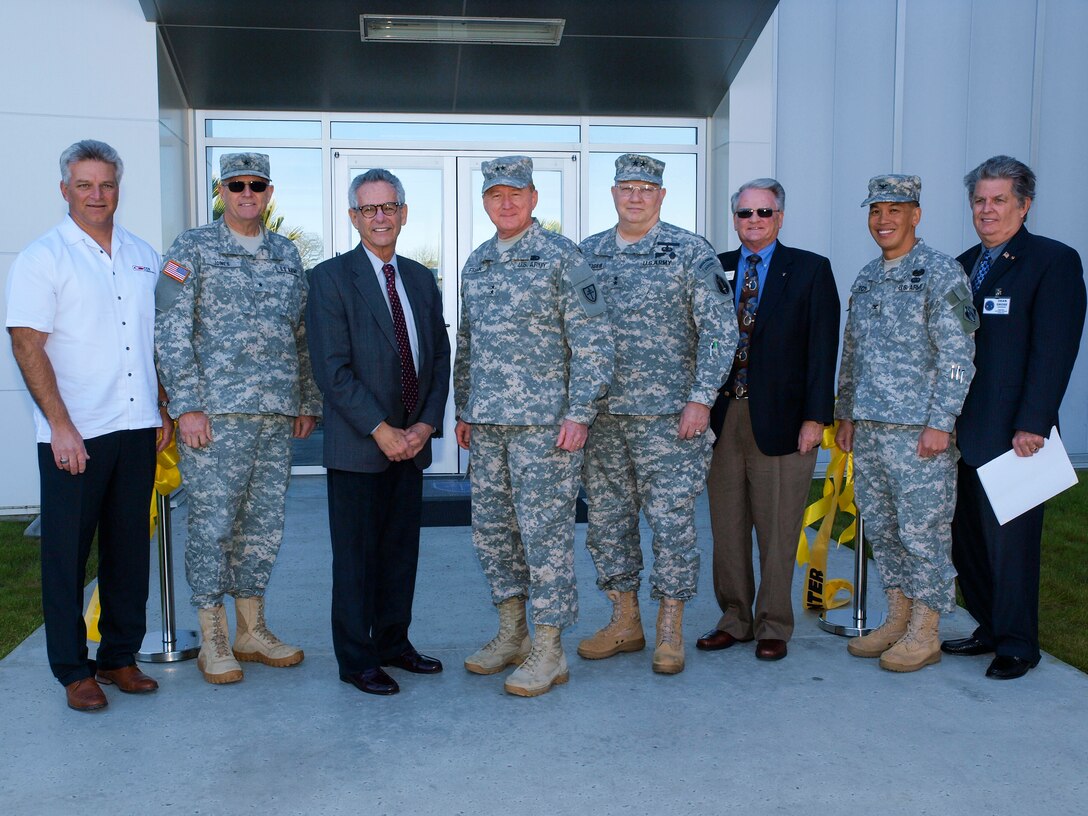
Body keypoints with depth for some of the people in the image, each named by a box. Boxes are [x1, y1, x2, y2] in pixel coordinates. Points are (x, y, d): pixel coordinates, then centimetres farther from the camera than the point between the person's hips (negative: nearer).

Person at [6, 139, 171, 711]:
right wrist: (61, 425, -15)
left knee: (129, 549, 11)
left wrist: (165, 410, 12)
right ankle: (74, 670, 16)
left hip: (138, 428, 5)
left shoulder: (143, 256, 12)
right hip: (73, 435, -5)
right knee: (67, 553, 4)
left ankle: (119, 657, 23)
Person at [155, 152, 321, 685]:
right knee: (214, 522, -1)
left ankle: (252, 631, 22)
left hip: (277, 413, 5)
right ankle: (214, 641, 11)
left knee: (264, 524, 9)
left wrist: (309, 402, 12)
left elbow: (303, 335, 17)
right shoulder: (193, 249, 1)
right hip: (216, 411, -5)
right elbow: (170, 331, -5)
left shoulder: (286, 255, 15)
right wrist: (186, 406, -12)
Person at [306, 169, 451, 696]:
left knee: (402, 549, 13)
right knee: (355, 555, 3)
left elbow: (439, 358, 12)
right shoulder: (331, 278, -6)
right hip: (357, 445, -5)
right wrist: (380, 430, -15)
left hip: (411, 442, 5)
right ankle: (356, 659, 15)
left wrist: (426, 424, -2)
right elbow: (332, 369, -12)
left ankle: (393, 643, 27)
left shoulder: (421, 279, 12)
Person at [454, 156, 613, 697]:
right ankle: (511, 635, 25)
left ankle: (548, 651, 7)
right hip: (486, 423, 7)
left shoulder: (561, 257, -6)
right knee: (491, 526, 11)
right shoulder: (476, 264, 15)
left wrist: (579, 413, -15)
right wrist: (462, 410, 17)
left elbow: (593, 339, -9)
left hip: (544, 420, -7)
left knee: (544, 528, -3)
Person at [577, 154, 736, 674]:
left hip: (667, 412, -4)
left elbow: (720, 330, -5)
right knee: (606, 519, 10)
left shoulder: (690, 252, -2)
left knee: (671, 519, 0)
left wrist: (701, 399, -12)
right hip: (600, 412, 4)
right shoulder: (587, 254, 9)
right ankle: (625, 622, 24)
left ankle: (670, 630, 14)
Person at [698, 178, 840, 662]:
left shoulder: (811, 270, 3)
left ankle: (773, 627, 18)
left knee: (777, 531, 4)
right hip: (721, 417, 3)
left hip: (780, 419, -3)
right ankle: (734, 619, 24)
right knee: (726, 527, 10)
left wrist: (815, 417, -9)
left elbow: (823, 348, -2)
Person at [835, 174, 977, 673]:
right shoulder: (865, 278, 15)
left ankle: (924, 633, 10)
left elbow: (957, 355, -11)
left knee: (922, 531, -1)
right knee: (880, 527, 12)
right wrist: (845, 415, 16)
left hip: (919, 430, -7)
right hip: (868, 427, 7)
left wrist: (940, 423, -16)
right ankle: (897, 619, 25)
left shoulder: (941, 274, -6)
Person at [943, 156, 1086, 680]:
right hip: (962, 432, 7)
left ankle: (1017, 645, 16)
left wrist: (1033, 424, -18)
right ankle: (990, 629, 27)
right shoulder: (963, 265, 16)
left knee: (1011, 541, 1)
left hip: (1013, 434, -6)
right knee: (967, 538, 11)